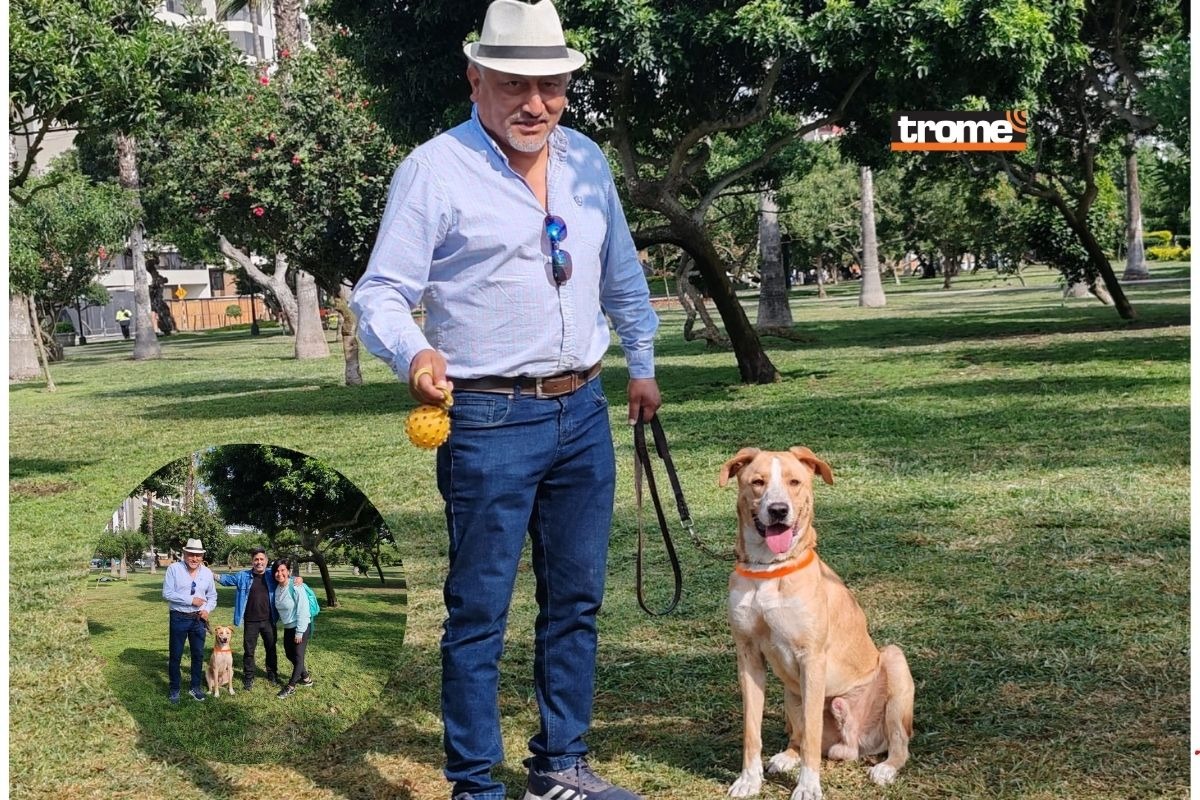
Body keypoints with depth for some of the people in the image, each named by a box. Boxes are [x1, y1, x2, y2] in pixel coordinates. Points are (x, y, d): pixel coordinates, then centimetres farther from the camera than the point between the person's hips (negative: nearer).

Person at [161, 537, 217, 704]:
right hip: (179, 619, -3)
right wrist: (191, 600, -19)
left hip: (199, 619, 4)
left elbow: (212, 596, 11)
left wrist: (207, 609, -10)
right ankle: (174, 689, 19)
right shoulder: (174, 569, -10)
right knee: (176, 655, 6)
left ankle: (195, 687, 27)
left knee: (198, 654, 12)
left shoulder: (207, 573, 3)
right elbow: (167, 594, -16)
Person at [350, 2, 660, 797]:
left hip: (583, 412, 7)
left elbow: (623, 274, 23)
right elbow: (381, 292, -12)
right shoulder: (435, 168, -9)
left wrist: (643, 363, 28)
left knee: (576, 600, 14)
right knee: (479, 613, 0)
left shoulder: (586, 160, 10)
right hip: (490, 423, -6)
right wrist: (414, 352, -30)